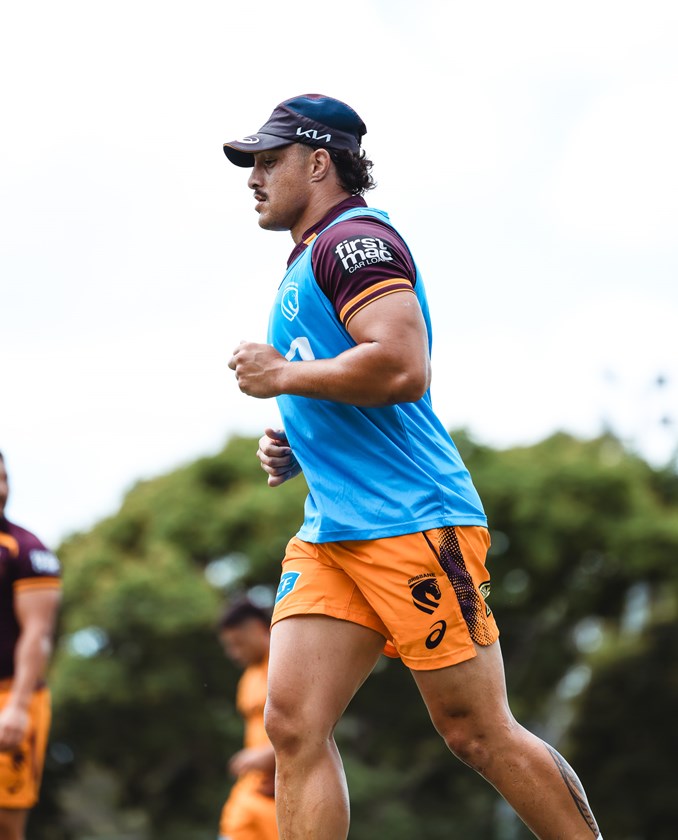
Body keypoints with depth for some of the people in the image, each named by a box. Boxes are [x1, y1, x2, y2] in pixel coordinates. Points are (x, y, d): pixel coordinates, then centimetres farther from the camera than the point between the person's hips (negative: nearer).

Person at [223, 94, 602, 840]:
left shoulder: (354, 236, -8)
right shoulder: (306, 264, 23)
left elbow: (403, 368, -23)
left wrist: (282, 375, -11)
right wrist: (295, 448, 15)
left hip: (413, 525, -9)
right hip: (331, 536, 9)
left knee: (477, 734, -5)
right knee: (292, 724, -4)